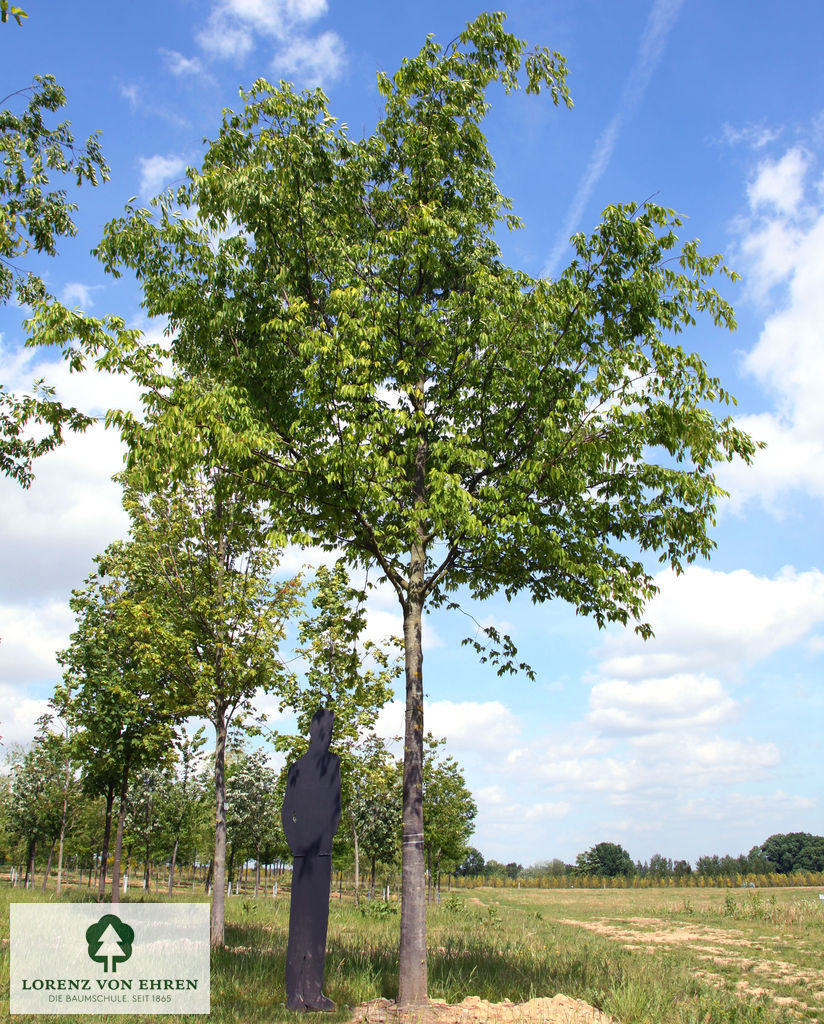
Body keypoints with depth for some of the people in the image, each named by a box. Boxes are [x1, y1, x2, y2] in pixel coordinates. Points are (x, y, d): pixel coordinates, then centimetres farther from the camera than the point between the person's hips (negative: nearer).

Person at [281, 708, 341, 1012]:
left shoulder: (333, 763, 13)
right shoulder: (298, 767, 4)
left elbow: (335, 807, 8)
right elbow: (287, 811, 1)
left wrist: (327, 837, -2)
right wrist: (295, 842, -6)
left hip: (323, 850, 3)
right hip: (302, 851, -3)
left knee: (318, 918, 6)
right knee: (300, 919, -4)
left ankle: (313, 990, 11)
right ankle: (295, 992, 0)